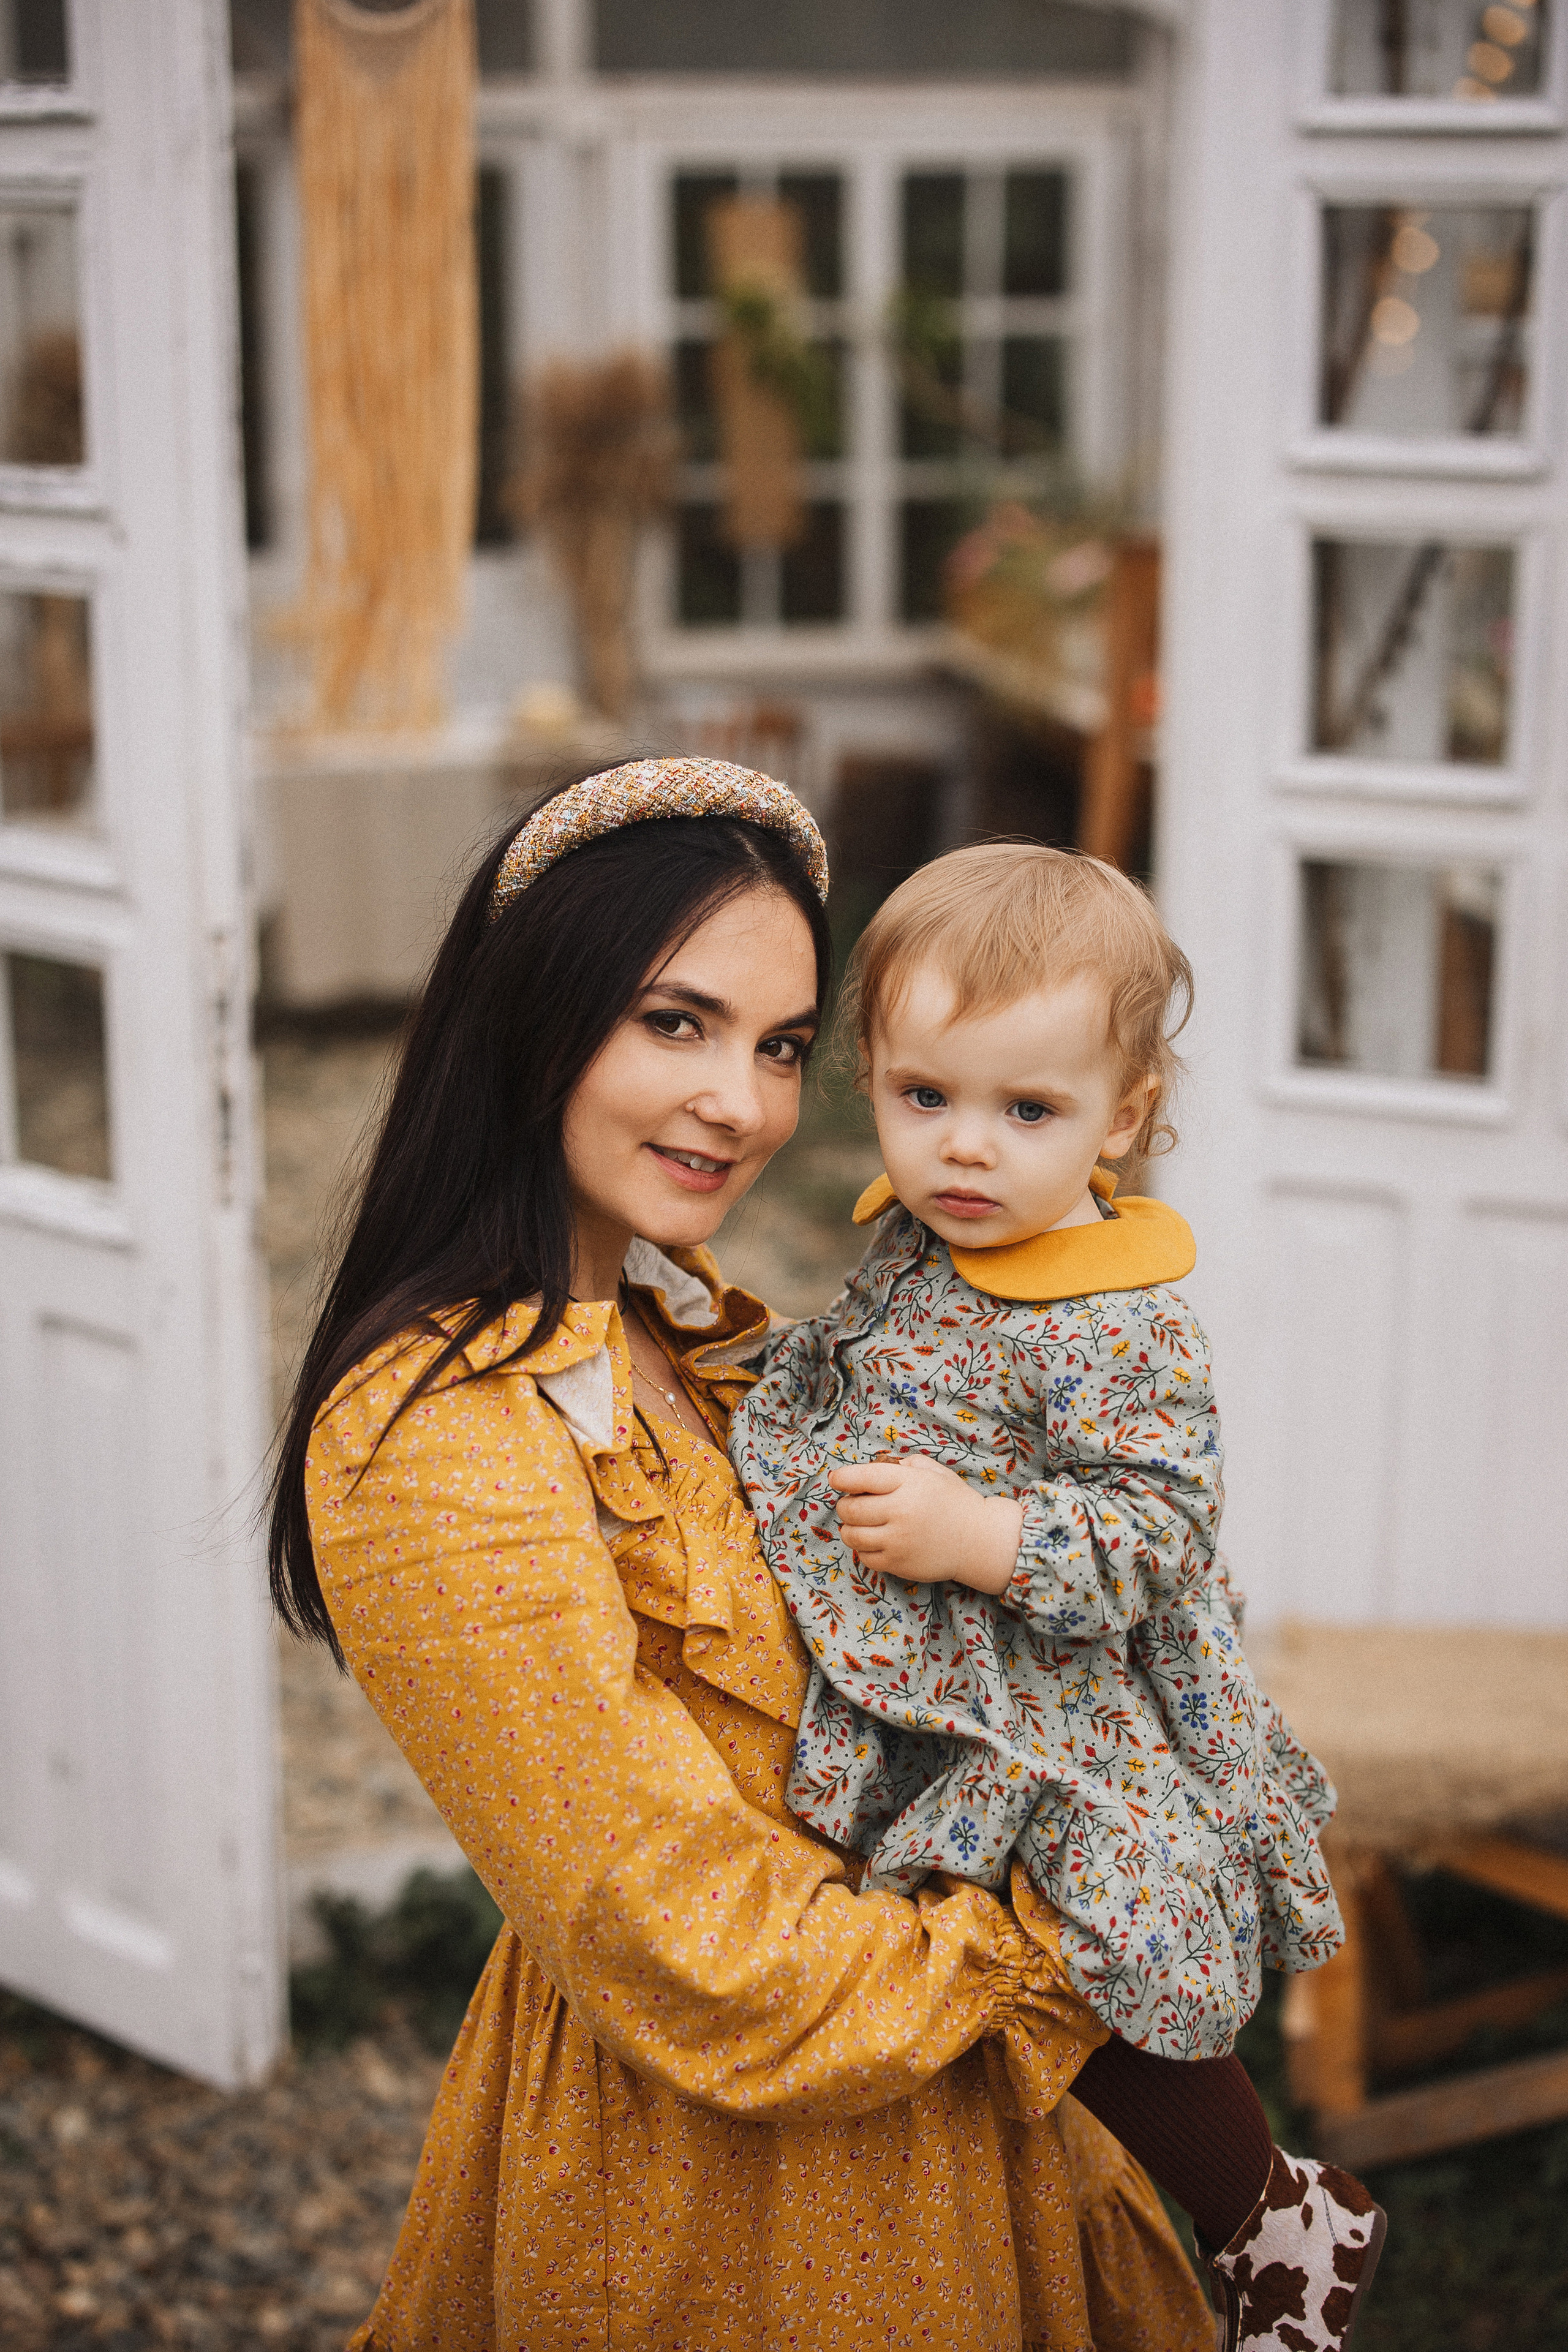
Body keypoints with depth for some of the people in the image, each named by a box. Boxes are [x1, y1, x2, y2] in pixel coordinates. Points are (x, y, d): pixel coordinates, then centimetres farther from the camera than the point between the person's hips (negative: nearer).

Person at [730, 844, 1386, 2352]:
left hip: (1057, 1738, -8)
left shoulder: (1122, 1331, -23)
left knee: (1083, 2003, -1)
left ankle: (1281, 2219, 25)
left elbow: (1157, 1535, -24)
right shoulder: (912, 1243, 2)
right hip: (910, 1717, 8)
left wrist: (976, 1537, -32)